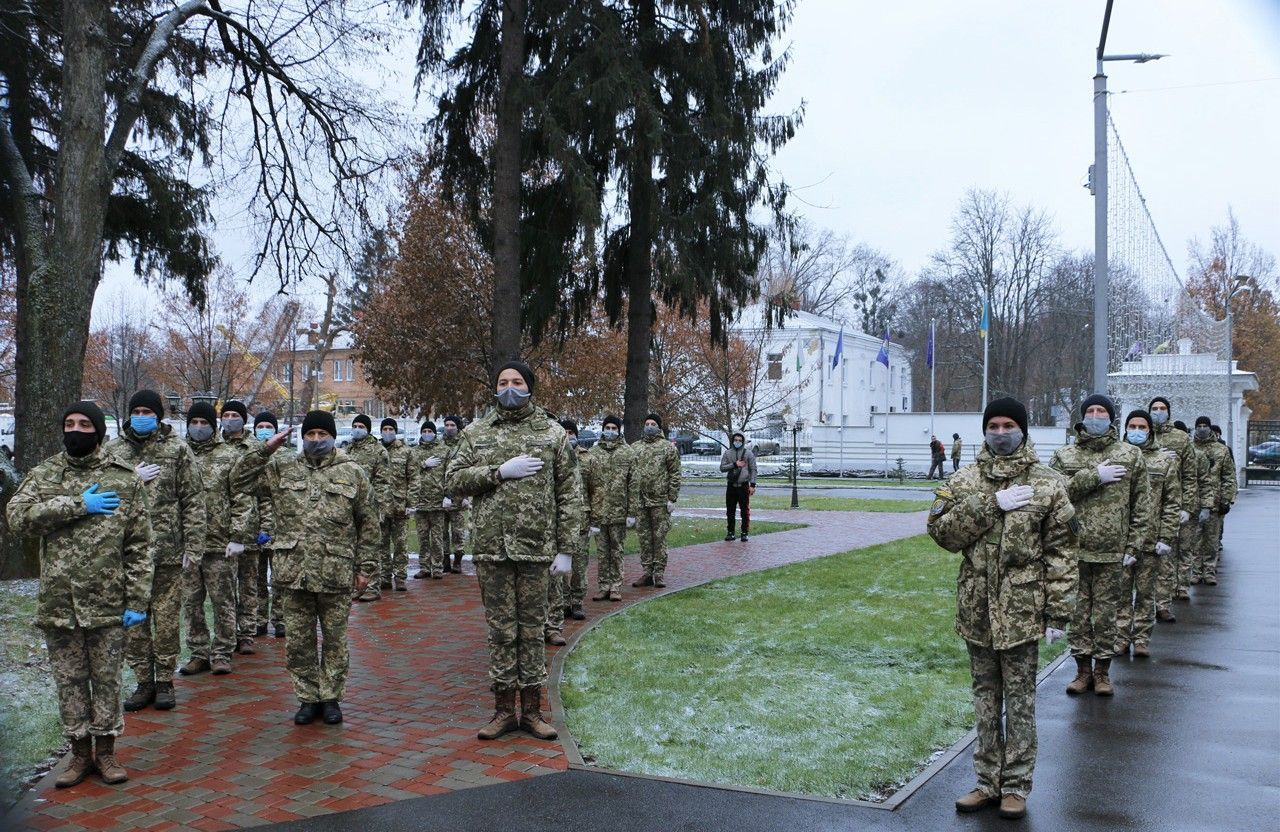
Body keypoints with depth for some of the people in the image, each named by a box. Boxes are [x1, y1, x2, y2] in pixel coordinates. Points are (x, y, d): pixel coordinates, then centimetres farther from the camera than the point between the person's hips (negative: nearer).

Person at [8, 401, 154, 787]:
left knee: (107, 678, 7)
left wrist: (137, 600, -7)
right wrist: (78, 506, -17)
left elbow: (139, 546, -1)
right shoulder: (44, 474, 6)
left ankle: (105, 750, 22)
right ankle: (80, 752, 24)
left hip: (108, 603, -2)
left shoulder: (124, 479, 0)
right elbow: (17, 515, -11)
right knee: (69, 680, 11)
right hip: (58, 603, 2)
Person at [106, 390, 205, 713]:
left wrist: (193, 544, -5)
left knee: (166, 620, 4)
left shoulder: (177, 449, 1)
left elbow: (193, 500, 0)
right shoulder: (114, 449, 7)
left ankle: (165, 681, 17)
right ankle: (143, 681, 19)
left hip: (168, 550, -2)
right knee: (132, 620, 7)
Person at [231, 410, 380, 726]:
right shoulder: (282, 468, 8)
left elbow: (369, 524, 4)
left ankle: (331, 698, 23)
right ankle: (309, 698, 22)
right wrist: (265, 449, -4)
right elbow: (239, 480, 5)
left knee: (334, 640, 9)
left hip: (336, 574, -1)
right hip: (293, 571, 2)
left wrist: (366, 568, 0)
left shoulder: (352, 472, 3)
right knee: (297, 641, 8)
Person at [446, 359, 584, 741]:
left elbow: (569, 494, 2)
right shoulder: (476, 432, 8)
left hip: (536, 548, -1)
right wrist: (500, 472, -12)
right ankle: (504, 709, 17)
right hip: (491, 548, 1)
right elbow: (454, 479, 2)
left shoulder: (552, 433, 3)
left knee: (532, 628, 6)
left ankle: (532, 710, 16)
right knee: (500, 628, 7)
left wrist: (566, 548, -4)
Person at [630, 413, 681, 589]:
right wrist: (630, 499, 8)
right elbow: (629, 474, 15)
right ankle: (647, 573, 14)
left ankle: (659, 574, 5)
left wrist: (672, 499, -9)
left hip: (660, 501, -4)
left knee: (659, 537, -1)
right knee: (644, 537, 7)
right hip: (639, 501, 4)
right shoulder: (635, 448, 13)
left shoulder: (668, 447, 1)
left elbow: (675, 475, -2)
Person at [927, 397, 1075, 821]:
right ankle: (988, 781, 24)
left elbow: (1060, 552, -4)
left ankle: (1016, 785, 18)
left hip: (1021, 610, -3)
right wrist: (991, 505, -16)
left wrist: (1058, 612, -8)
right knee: (985, 696, 13)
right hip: (977, 609, 3)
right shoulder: (965, 481, 5)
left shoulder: (1047, 484, -3)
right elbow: (941, 530, -7)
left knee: (1019, 699, 6)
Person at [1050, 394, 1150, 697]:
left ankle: (1102, 671, 16)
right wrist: (1093, 477, -14)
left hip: (1112, 550, -1)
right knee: (1078, 609, 6)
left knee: (1107, 610, 5)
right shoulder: (1064, 456, 7)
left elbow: (1141, 505, 7)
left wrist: (1134, 545, 0)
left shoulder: (1130, 456, 7)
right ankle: (1083, 668, 18)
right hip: (1074, 547, 1)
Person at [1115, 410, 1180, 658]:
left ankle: (1142, 638, 16)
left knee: (1145, 592, 7)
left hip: (1150, 540, 0)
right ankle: (1121, 636, 12)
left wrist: (1166, 537, -5)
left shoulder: (1167, 460, 5)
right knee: (1121, 591, 4)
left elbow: (1172, 503, 2)